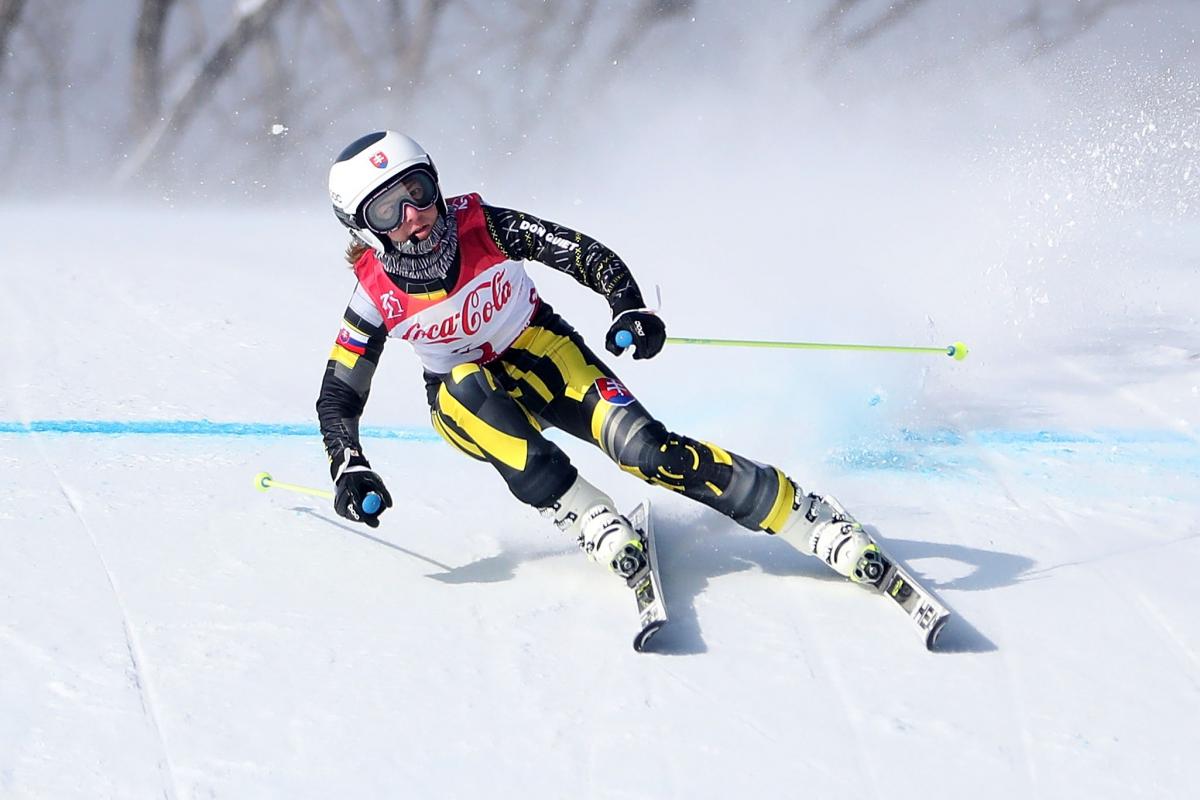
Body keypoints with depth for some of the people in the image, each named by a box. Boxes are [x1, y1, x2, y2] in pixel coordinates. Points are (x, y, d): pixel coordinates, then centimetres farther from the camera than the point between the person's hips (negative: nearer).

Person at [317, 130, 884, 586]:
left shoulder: (479, 226, -22)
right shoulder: (375, 297, -19)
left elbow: (584, 254, -17)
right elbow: (337, 397, -9)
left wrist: (631, 310, -34)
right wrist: (349, 471, -26)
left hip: (542, 352, -1)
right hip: (465, 402, 1)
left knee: (644, 449, -24)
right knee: (468, 387, -37)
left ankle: (816, 522, -22)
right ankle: (582, 513, -31)